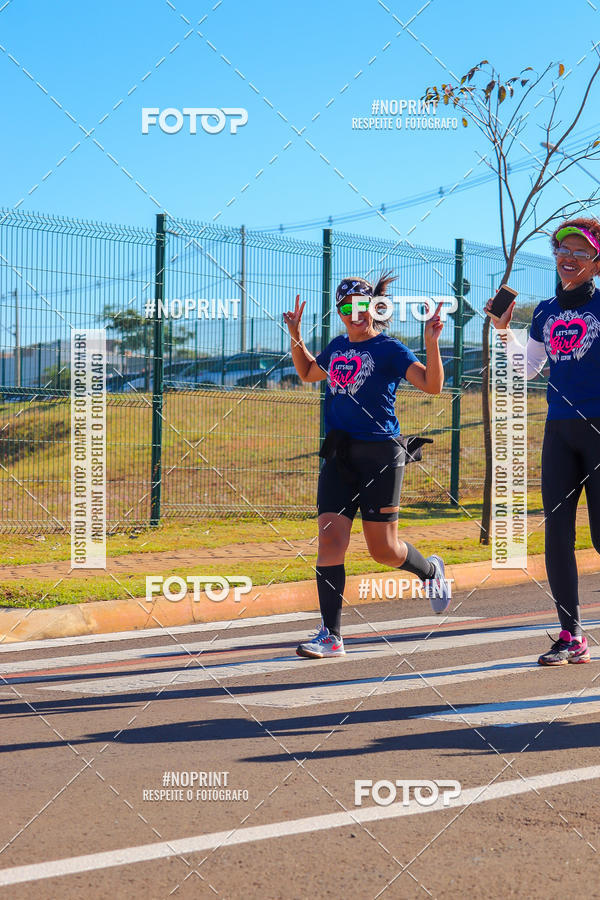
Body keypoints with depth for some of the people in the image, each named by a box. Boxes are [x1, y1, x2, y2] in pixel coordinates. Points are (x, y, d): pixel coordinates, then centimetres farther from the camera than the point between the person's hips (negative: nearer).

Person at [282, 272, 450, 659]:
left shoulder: (390, 349, -4)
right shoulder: (337, 348, 14)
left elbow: (432, 385, -15)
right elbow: (308, 372, 35)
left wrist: (431, 342, -26)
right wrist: (296, 336, 23)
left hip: (380, 453, -5)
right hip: (339, 456, 5)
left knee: (383, 548, 3)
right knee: (330, 539, -6)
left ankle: (430, 570, 36)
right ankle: (331, 635, -3)